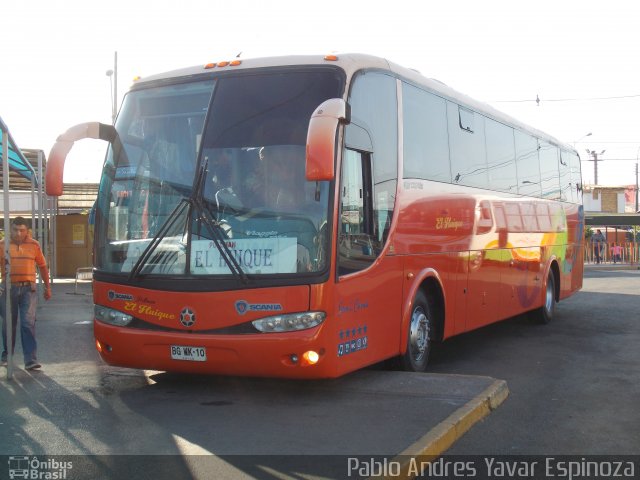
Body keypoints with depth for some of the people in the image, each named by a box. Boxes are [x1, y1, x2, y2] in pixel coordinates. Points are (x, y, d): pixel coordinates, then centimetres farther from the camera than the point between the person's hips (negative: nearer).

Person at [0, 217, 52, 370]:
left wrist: (47, 287, 15)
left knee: (28, 323, -8)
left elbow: (42, 266, 14)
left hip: (28, 289, 0)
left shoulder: (34, 245, 6)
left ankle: (30, 360, -10)